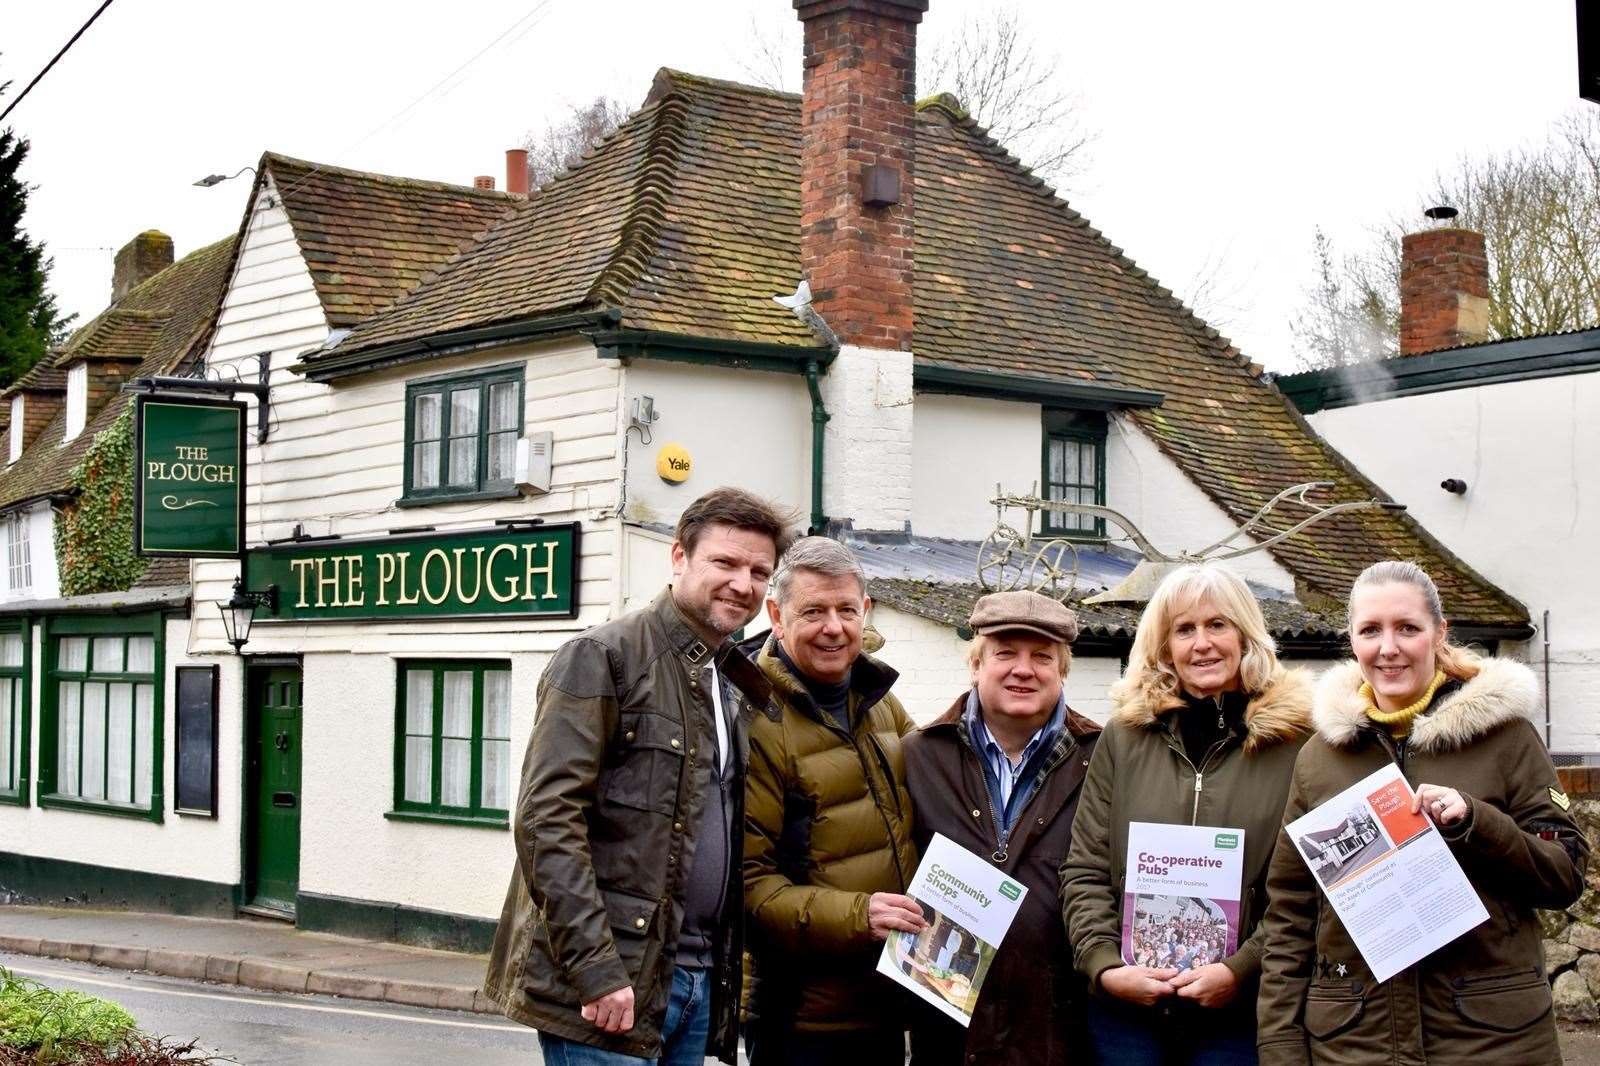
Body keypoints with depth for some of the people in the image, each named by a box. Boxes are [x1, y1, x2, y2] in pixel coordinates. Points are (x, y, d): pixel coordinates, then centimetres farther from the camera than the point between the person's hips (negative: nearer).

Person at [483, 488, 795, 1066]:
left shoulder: (741, 689, 16)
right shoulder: (603, 658, -7)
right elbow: (545, 820, -15)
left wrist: (732, 968, 9)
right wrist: (596, 970, -20)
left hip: (700, 981, 7)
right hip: (605, 988, -7)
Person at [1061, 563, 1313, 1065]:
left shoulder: (1294, 739, -2)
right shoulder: (1125, 736, 6)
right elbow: (1085, 871, 6)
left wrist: (1241, 969, -13)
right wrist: (1105, 965, -7)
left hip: (1240, 1013, -2)